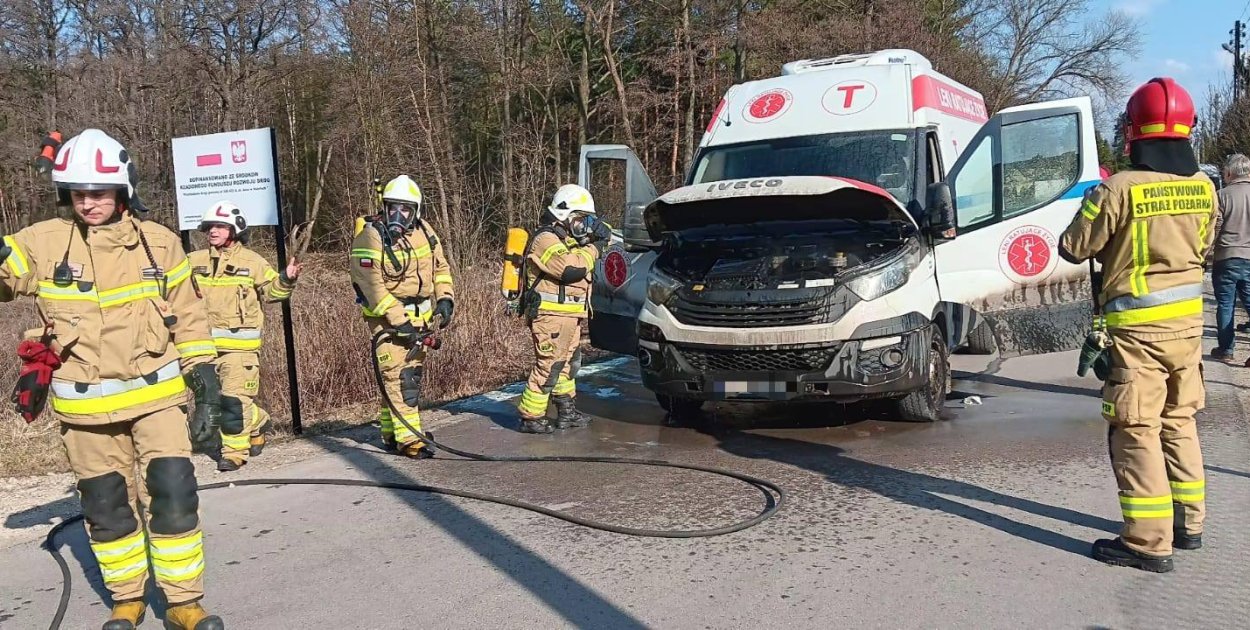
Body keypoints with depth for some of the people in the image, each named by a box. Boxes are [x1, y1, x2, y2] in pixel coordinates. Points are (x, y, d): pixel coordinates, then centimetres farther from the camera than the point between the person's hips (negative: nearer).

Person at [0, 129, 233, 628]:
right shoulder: (44, 242, -4)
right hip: (85, 406, 1)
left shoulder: (159, 243, -3)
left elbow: (189, 322, 2)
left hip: (156, 393, -1)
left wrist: (206, 387, -1)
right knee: (106, 507, 12)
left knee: (174, 497, -6)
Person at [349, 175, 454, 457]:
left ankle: (391, 433, 26)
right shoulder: (370, 238, -16)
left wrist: (445, 298, 1)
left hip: (420, 317, 7)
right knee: (399, 378, -12)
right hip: (388, 318, -7)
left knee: (412, 375, 13)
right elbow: (373, 288, -20)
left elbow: (440, 267, 15)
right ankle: (408, 439, -9)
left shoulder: (423, 231, 3)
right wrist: (400, 322, -24)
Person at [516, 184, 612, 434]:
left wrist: (599, 230, -1)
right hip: (551, 315, -11)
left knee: (569, 363, 18)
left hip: (570, 316, 11)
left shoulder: (567, 237, 18)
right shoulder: (546, 240, -14)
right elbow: (571, 268, -28)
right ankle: (530, 418, -3)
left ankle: (567, 412, 29)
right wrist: (591, 248, -13)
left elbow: (602, 233, 23)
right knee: (548, 366, -9)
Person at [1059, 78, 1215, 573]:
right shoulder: (1203, 187, 3)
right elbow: (1202, 245, 18)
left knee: (1137, 430, -1)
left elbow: (1073, 249, -9)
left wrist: (1095, 203, 8)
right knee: (1179, 421, 19)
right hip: (1188, 320, 7)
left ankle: (1149, 542, 1)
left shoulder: (1118, 190, -18)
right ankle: (1189, 523, 29)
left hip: (1138, 326, -7)